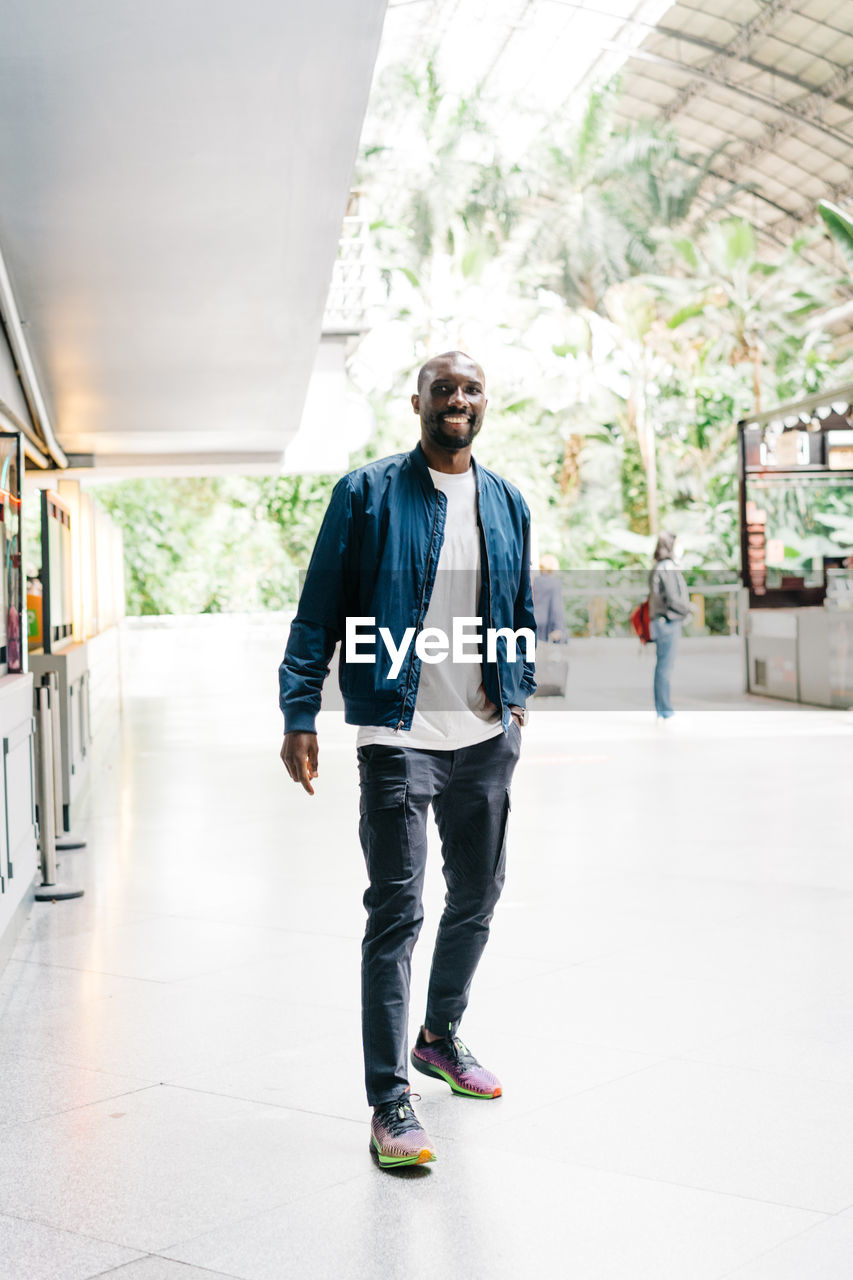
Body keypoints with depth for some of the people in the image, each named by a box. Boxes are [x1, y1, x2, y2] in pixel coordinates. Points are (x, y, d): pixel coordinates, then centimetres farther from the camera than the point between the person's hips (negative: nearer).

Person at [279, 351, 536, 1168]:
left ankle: (441, 1037, 39)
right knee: (396, 911, -6)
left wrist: (519, 694, 11)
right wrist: (299, 715, -9)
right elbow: (318, 611, -4)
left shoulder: (507, 503, 11)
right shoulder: (367, 493, -3)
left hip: (486, 735, 6)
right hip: (398, 735, -5)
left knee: (477, 895, 17)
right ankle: (389, 1100, 1)